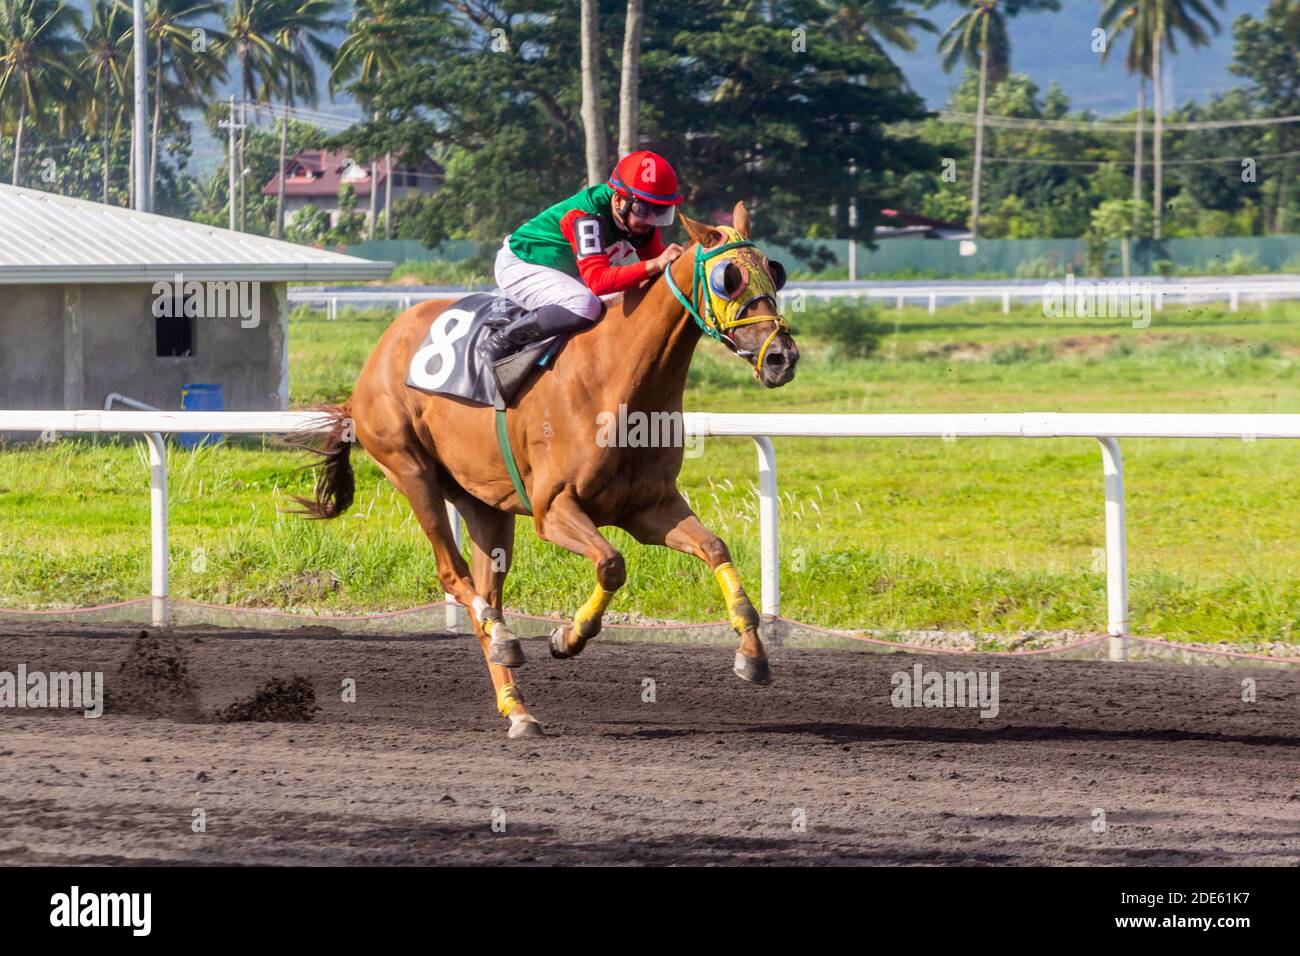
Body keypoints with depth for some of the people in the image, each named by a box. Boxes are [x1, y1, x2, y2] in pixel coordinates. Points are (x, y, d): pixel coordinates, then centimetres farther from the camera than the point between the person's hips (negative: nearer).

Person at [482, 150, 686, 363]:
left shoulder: (639, 217, -12)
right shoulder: (585, 217, -36)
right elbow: (598, 280, -46)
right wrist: (655, 265, -54)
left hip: (565, 271, 9)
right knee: (585, 306, -34)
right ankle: (499, 344, -17)